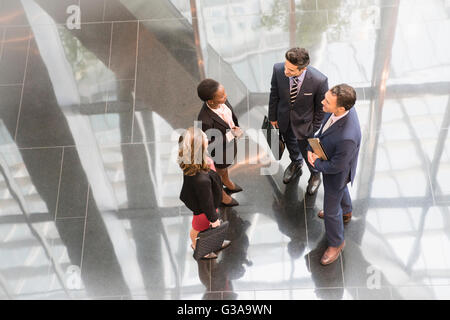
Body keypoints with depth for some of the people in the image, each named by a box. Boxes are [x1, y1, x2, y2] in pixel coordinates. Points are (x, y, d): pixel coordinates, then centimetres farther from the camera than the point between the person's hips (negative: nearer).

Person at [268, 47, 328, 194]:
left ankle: (315, 175, 55)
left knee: (307, 151, 21)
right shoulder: (278, 69, -28)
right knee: (290, 143, 31)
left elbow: (321, 107, -17)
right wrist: (273, 116, 4)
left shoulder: (319, 80, -36)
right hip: (284, 118, 3)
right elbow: (274, 94, -8)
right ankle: (296, 165, 66)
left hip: (304, 122, -3)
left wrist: (315, 128, -5)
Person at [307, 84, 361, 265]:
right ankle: (345, 212, 70)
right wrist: (312, 147, -14)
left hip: (337, 173, -7)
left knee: (331, 210, 17)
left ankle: (336, 243, 45)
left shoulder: (347, 137, -48)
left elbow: (336, 166, -31)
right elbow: (324, 128, -3)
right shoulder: (340, 107, -25)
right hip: (328, 158, 8)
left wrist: (316, 164, -14)